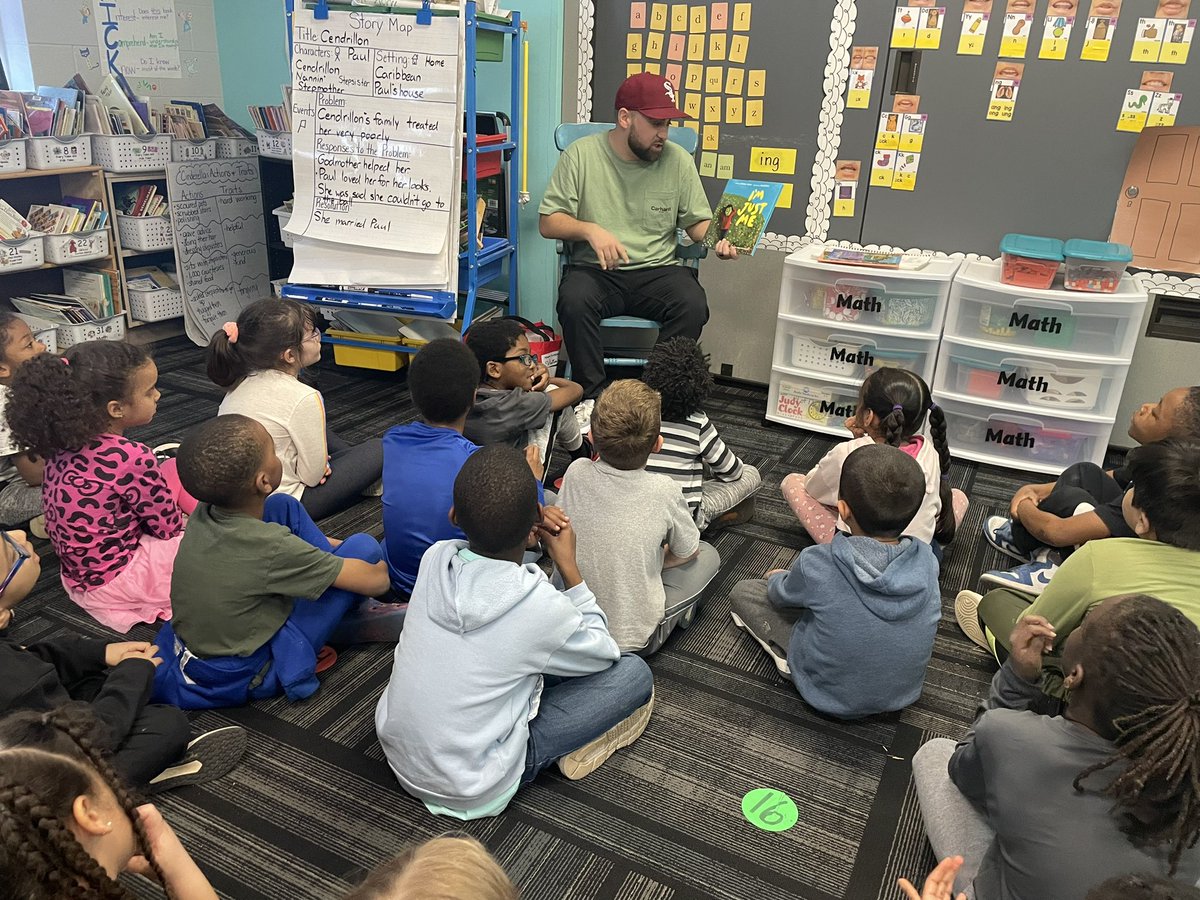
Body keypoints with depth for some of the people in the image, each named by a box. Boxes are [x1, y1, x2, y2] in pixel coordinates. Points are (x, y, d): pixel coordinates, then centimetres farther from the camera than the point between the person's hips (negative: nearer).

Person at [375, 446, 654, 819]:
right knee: (635, 672, -1)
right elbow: (604, 654, -5)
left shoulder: (435, 557, -15)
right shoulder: (541, 607, -28)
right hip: (470, 790, -5)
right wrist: (568, 565, -7)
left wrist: (521, 531, -8)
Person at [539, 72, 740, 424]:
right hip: (596, 270, -1)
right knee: (574, 301, -34)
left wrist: (717, 240, -11)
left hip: (657, 270, 2)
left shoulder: (678, 160, 6)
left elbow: (698, 221, 12)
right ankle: (593, 395, -18)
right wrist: (590, 230, -20)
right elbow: (548, 222, -1)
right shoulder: (581, 155, 0)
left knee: (693, 305, -29)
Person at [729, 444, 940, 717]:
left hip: (831, 695, -4)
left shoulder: (817, 564, -30)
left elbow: (782, 595, -7)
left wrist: (778, 578, 19)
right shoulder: (927, 562, -20)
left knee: (744, 590, 7)